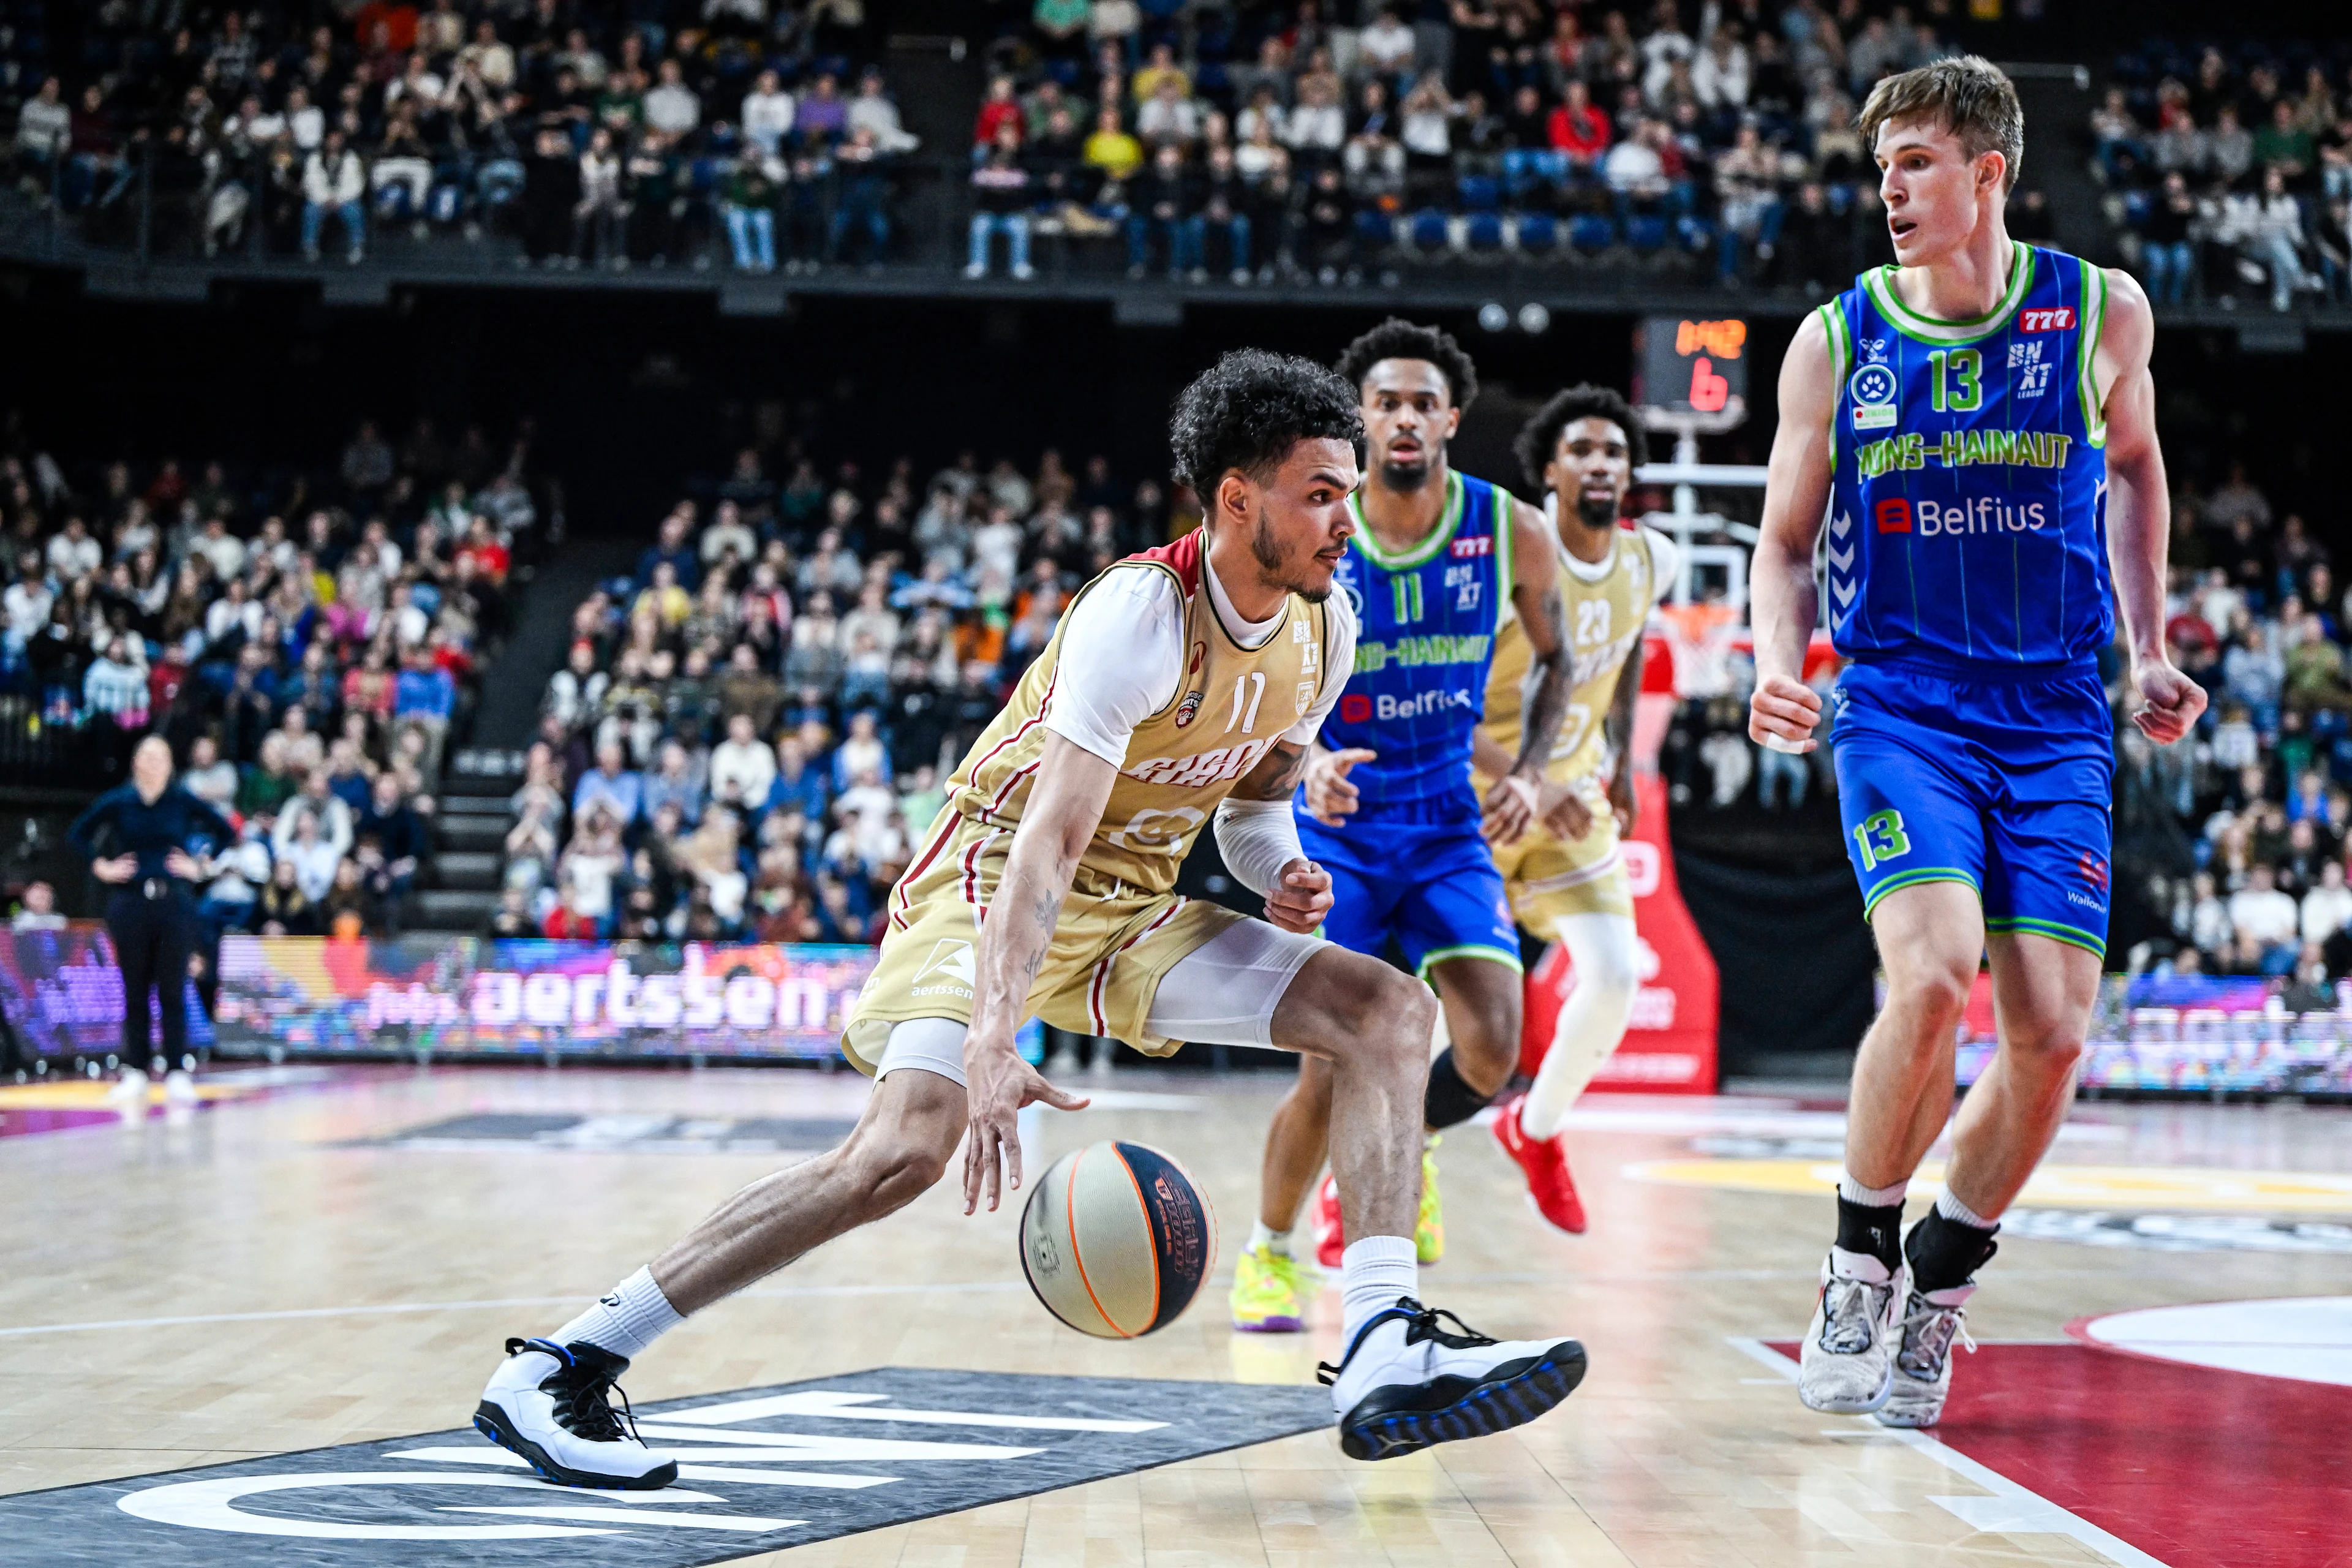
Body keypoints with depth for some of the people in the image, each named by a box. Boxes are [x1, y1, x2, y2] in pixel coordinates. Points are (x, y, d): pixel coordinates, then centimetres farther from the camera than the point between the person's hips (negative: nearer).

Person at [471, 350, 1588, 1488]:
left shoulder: (1325, 629, -1)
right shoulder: (1140, 614, -25)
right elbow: (1047, 844, -33)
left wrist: (1280, 872, -8)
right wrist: (993, 1040, -44)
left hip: (1133, 905, 8)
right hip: (992, 877, -8)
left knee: (1388, 1008, -6)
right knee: (911, 1141, -27)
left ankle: (1385, 1356, -14)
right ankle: (558, 1369, -20)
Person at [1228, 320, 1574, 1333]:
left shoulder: (1511, 534, -6)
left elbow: (1554, 659, 11)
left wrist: (1529, 771, -3)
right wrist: (1306, 763, -25)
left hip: (1449, 821, 2)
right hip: (1338, 824, -2)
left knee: (1491, 1053, -13)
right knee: (1332, 1070, -9)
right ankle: (1267, 1252, 16)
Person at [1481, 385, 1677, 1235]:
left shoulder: (1648, 561, -4)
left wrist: (1621, 759, 20)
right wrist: (1530, 787, -34)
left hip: (1572, 798, 5)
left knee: (1616, 978, -10)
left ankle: (1536, 1130, 19)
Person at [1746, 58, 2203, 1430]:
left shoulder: (2102, 312, 2)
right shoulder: (1838, 342, 0)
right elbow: (1788, 543, 9)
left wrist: (2148, 648, 13)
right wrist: (1779, 663, -10)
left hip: (2055, 719, 2)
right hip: (1899, 706, -2)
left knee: (2053, 1034, -6)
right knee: (1934, 975, -24)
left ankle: (1938, 1284, 18)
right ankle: (1861, 1260, -2)